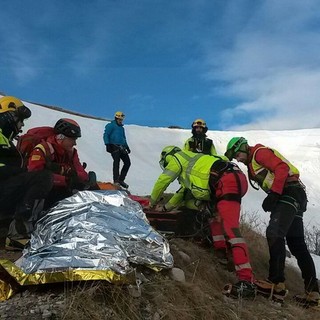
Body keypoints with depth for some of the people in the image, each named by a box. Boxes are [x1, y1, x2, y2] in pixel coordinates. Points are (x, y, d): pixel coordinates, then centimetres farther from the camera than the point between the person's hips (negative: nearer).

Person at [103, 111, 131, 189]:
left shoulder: (121, 127, 27)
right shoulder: (110, 125, 4)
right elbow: (106, 135, -5)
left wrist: (127, 147, 28)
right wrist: (107, 144, -16)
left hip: (121, 148, 7)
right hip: (114, 147, -7)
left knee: (127, 162, -1)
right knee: (116, 162, -14)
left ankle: (121, 179, 7)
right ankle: (116, 181, -13)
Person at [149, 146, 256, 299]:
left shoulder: (177, 158, 12)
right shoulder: (190, 161, 38)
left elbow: (162, 182, 17)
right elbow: (185, 191, 43)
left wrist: (153, 202, 33)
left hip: (227, 181, -10)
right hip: (237, 178, 10)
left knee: (230, 228, -19)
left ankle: (246, 281, -27)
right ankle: (222, 251, 27)